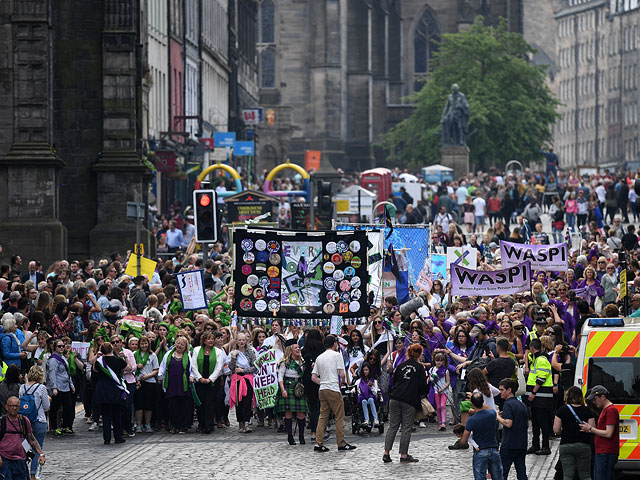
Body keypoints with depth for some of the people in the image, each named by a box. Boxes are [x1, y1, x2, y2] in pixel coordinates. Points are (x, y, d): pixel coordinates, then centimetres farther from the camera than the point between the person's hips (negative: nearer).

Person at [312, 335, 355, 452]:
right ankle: (341, 443, 4)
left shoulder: (319, 358, 15)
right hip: (333, 390, -6)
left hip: (322, 390, 6)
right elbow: (342, 374, -10)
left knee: (323, 416, 8)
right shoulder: (337, 355, -3)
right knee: (339, 417, 2)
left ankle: (318, 443, 2)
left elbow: (313, 377, 13)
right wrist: (342, 381, 10)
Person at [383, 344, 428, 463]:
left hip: (395, 398, 4)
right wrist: (421, 394, 19)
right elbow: (423, 386, -1)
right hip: (409, 401, -4)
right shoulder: (419, 367, -1)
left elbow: (394, 381, 15)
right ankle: (404, 454, 3)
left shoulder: (401, 365, 11)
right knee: (406, 428, 2)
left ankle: (386, 453, 2)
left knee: (393, 426, 8)